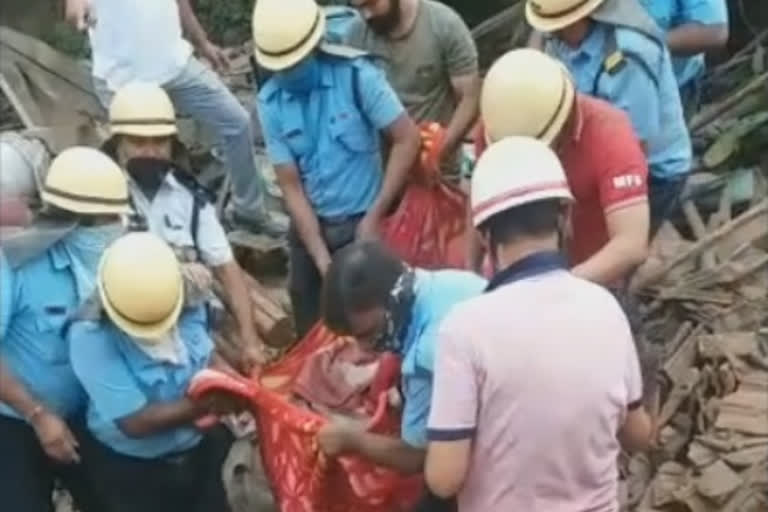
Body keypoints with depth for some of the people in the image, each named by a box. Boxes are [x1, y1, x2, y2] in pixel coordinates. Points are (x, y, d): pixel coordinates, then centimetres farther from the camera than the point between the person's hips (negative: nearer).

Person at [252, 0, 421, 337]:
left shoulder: (356, 75, -14)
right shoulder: (270, 101, -6)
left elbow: (407, 138, -12)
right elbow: (291, 186, -6)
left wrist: (374, 216, -14)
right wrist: (323, 261, -12)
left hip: (362, 223, -3)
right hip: (310, 225, 3)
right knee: (311, 331, 12)